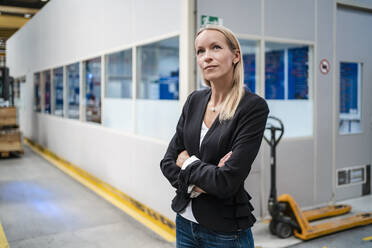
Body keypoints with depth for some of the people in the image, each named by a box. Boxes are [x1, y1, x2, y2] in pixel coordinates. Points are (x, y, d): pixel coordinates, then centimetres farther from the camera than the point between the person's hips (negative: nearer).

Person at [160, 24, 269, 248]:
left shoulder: (253, 107, -17)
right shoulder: (195, 100, 1)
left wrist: (188, 163, -8)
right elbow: (168, 162, 2)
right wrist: (195, 184, -15)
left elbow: (227, 181, -22)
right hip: (185, 222, 5)